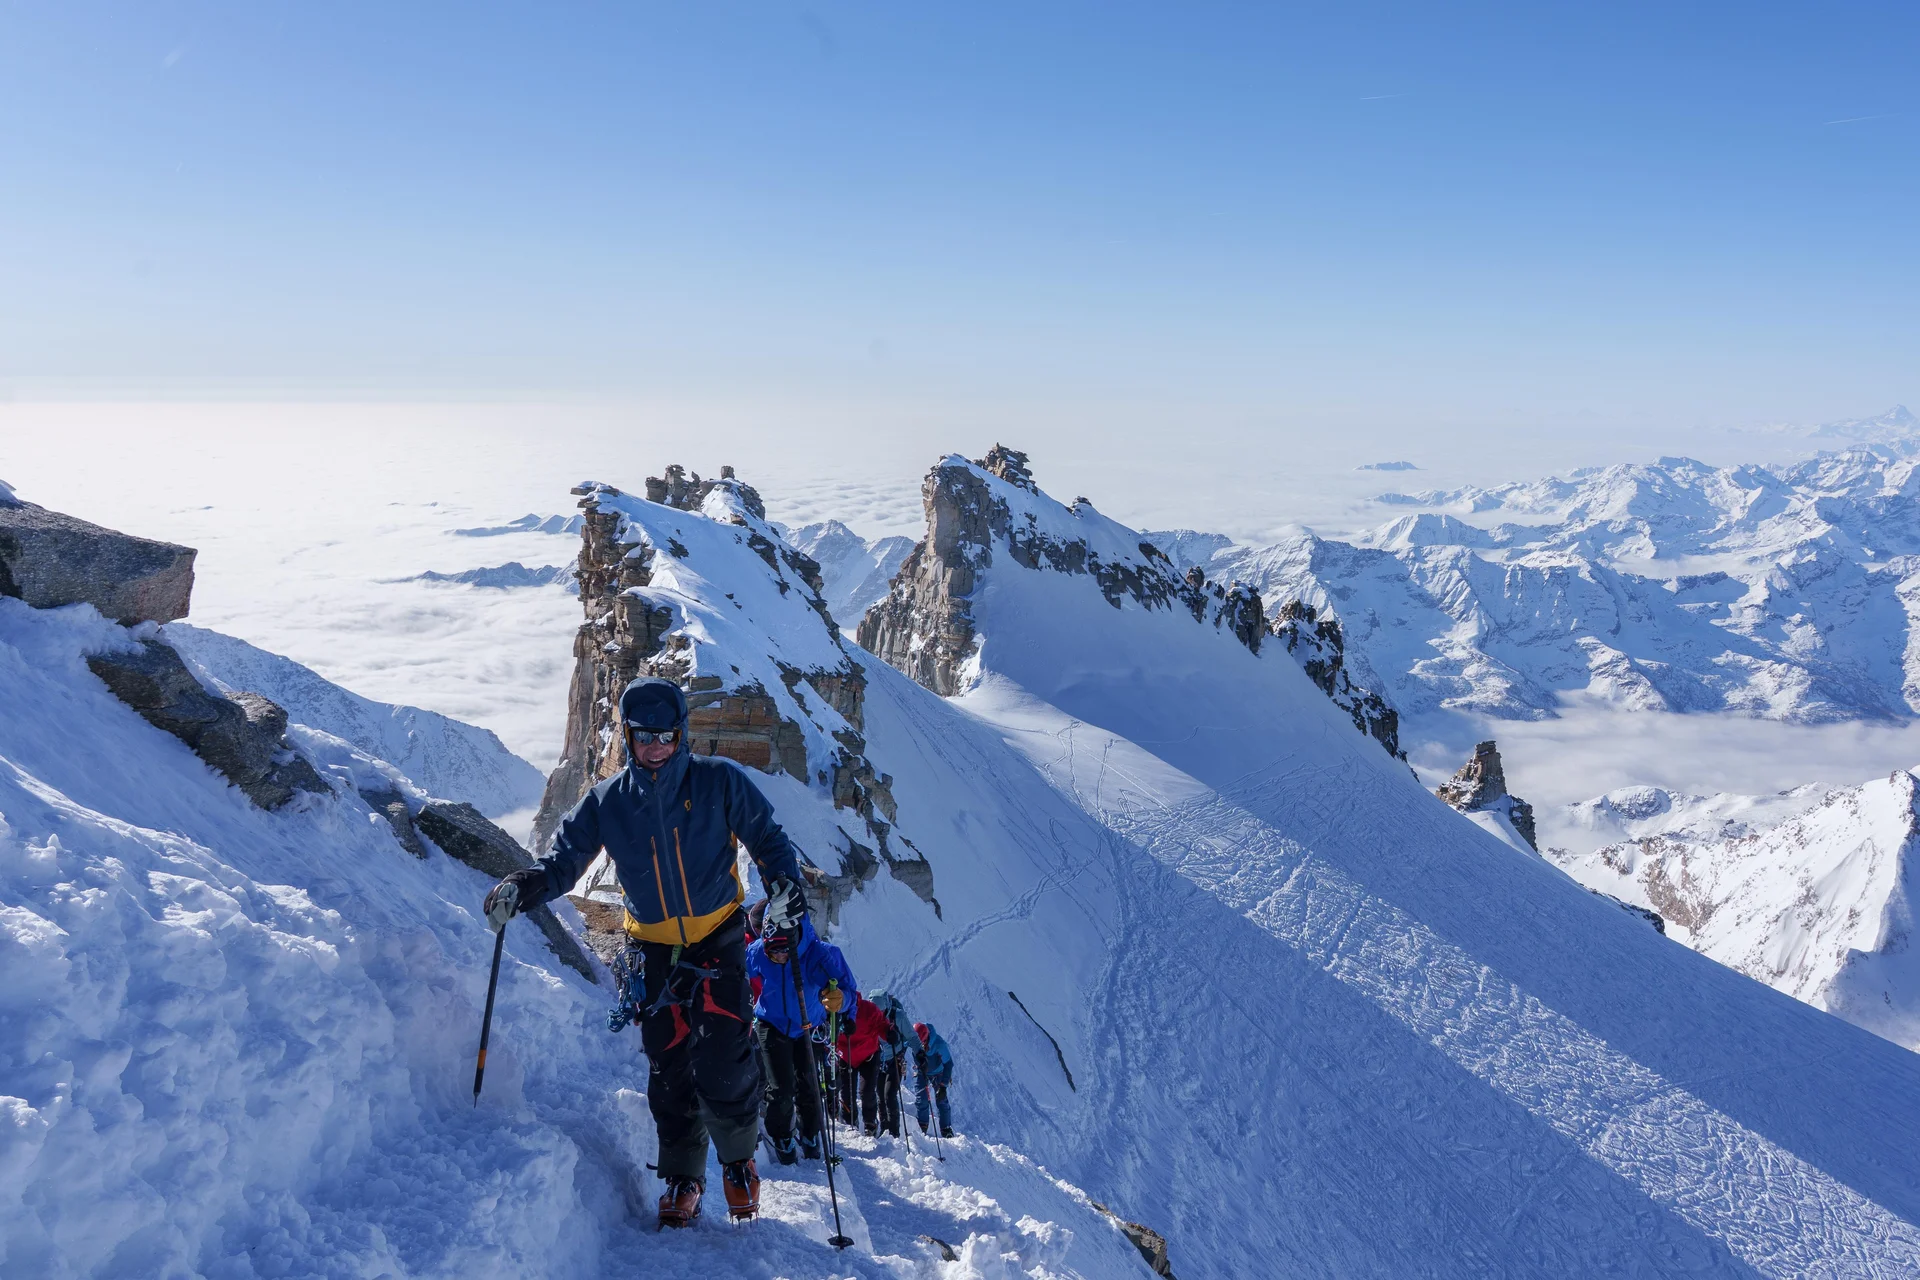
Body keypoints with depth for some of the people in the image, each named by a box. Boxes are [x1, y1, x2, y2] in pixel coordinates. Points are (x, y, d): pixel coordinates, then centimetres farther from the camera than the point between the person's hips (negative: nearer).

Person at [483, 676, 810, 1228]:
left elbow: (767, 837, -2)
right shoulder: (606, 801, -1)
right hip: (655, 951, 2)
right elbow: (564, 860, 0)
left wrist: (783, 880, -20)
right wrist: (524, 887, -20)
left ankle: (739, 1160, 17)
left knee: (723, 1065, -8)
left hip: (718, 941, -2)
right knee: (668, 1069, 5)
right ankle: (683, 1175, 23)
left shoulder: (718, 782, -7)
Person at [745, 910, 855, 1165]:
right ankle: (781, 1141, 16)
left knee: (808, 1086, 2)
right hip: (771, 1026, 0)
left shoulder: (820, 954, -32)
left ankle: (811, 1139, 25)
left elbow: (849, 989, -35)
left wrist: (839, 998, -56)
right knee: (781, 1088, -7)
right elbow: (740, 979, -4)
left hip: (806, 1028, 0)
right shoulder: (756, 952, -26)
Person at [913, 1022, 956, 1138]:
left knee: (941, 1101, -5)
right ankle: (921, 1127, 6)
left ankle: (946, 1130, 8)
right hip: (920, 1072, 2)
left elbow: (948, 1064, -27)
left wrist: (943, 1086, -29)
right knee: (920, 1100, -9)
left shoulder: (939, 1044, -35)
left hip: (937, 1073, -2)